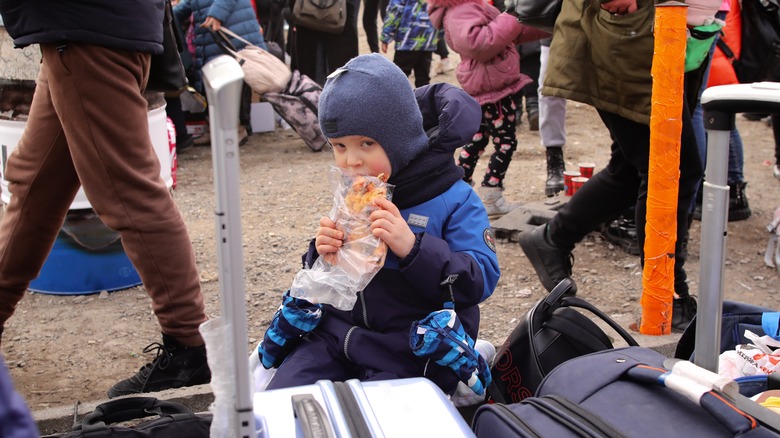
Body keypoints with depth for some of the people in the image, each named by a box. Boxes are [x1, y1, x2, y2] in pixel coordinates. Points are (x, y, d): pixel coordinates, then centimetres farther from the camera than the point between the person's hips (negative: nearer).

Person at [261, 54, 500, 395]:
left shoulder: (452, 199, -10)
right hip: (338, 332, 5)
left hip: (413, 350, -5)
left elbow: (482, 279, -18)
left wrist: (412, 247, -30)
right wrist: (322, 255, -10)